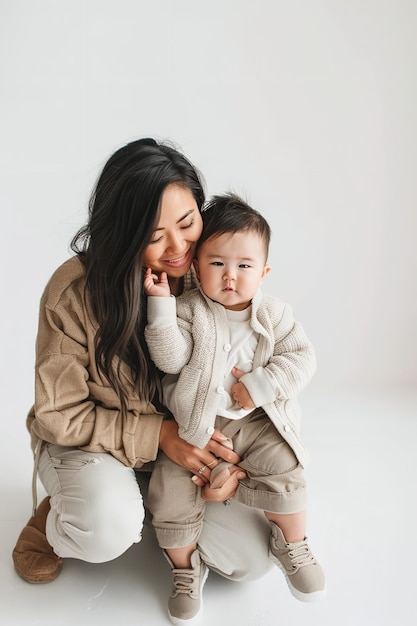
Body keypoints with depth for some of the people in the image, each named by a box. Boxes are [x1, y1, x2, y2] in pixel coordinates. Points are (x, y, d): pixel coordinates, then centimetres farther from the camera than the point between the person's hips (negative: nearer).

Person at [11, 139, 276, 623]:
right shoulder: (74, 292, -24)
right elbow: (59, 414, -17)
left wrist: (226, 459, -17)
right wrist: (158, 434, -26)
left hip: (187, 443, 4)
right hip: (85, 441, -3)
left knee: (251, 557, -8)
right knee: (108, 528, -35)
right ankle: (54, 520, 4)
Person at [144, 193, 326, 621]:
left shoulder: (274, 315, -1)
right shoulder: (188, 310, -7)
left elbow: (302, 358, -5)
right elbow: (170, 358, -19)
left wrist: (259, 385, -17)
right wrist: (161, 302, -27)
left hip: (255, 422, 1)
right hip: (193, 427, 0)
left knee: (284, 472, -17)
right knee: (170, 496, -6)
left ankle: (292, 546, 15)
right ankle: (185, 568, 24)